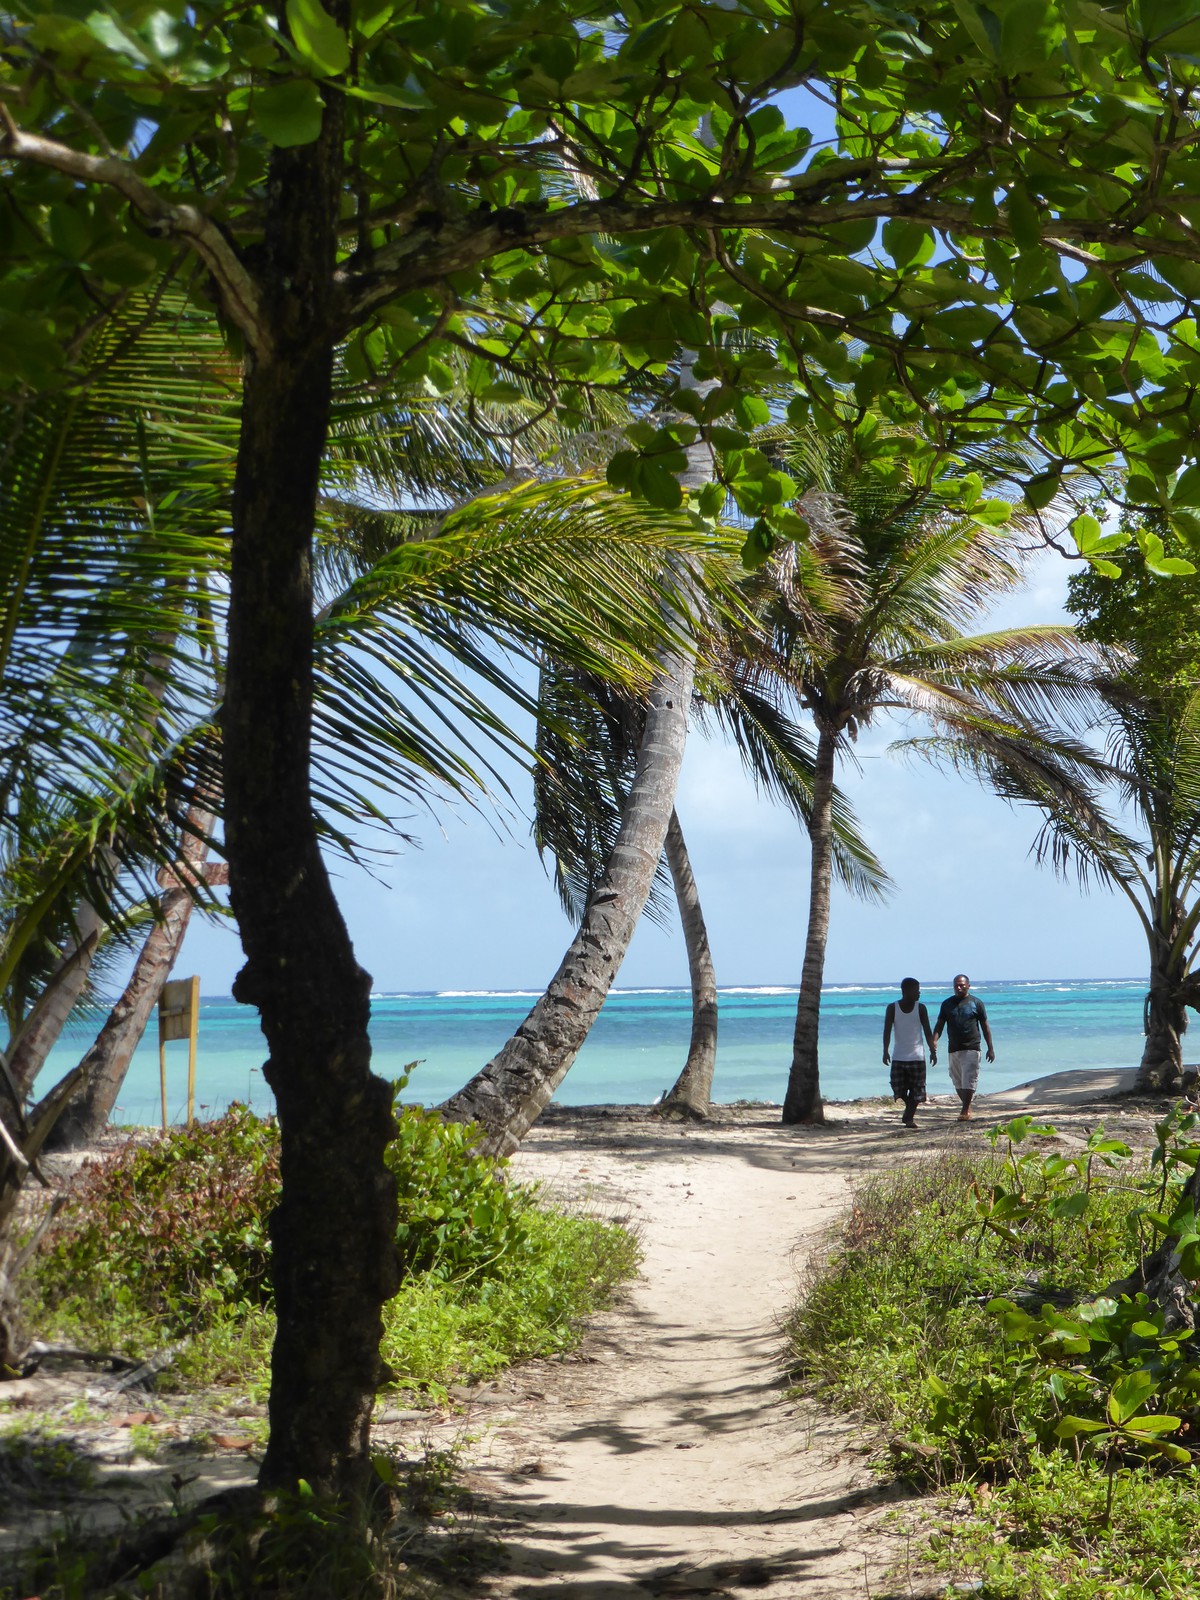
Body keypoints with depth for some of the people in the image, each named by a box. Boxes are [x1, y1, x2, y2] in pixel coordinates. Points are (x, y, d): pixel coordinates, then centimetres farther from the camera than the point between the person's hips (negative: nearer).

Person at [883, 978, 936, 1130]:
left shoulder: (920, 1008, 0)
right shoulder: (892, 1008, -3)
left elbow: (927, 1031, 1)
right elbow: (887, 1031, -5)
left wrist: (933, 1051, -3)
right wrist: (885, 1051, -14)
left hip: (917, 1056, 0)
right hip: (899, 1057, 0)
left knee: (916, 1091, -1)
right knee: (898, 1088, -1)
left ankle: (909, 1117, 7)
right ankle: (910, 1111, 20)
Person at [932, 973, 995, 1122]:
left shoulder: (976, 1003, 2)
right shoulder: (947, 1004, 9)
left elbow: (985, 1027, 6)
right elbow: (940, 1025, 7)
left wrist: (990, 1048, 3)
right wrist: (934, 1040, -11)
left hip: (971, 1048, -4)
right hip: (954, 1049, 4)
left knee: (969, 1080, -11)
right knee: (957, 1082, 8)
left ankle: (965, 1111, -12)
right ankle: (967, 1108, 22)